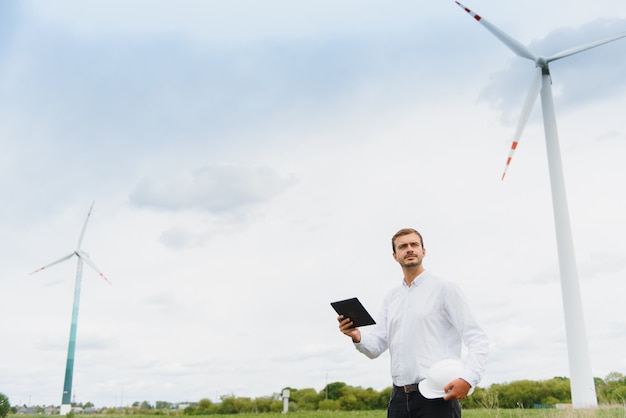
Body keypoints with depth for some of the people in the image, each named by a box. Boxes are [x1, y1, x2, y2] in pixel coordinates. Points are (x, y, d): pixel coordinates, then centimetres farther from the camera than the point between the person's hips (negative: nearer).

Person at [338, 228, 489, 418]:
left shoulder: (444, 288, -1)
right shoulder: (391, 297, 16)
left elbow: (478, 340, -6)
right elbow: (375, 347, 11)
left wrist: (468, 378, -22)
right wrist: (357, 337, -11)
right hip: (399, 396, 5)